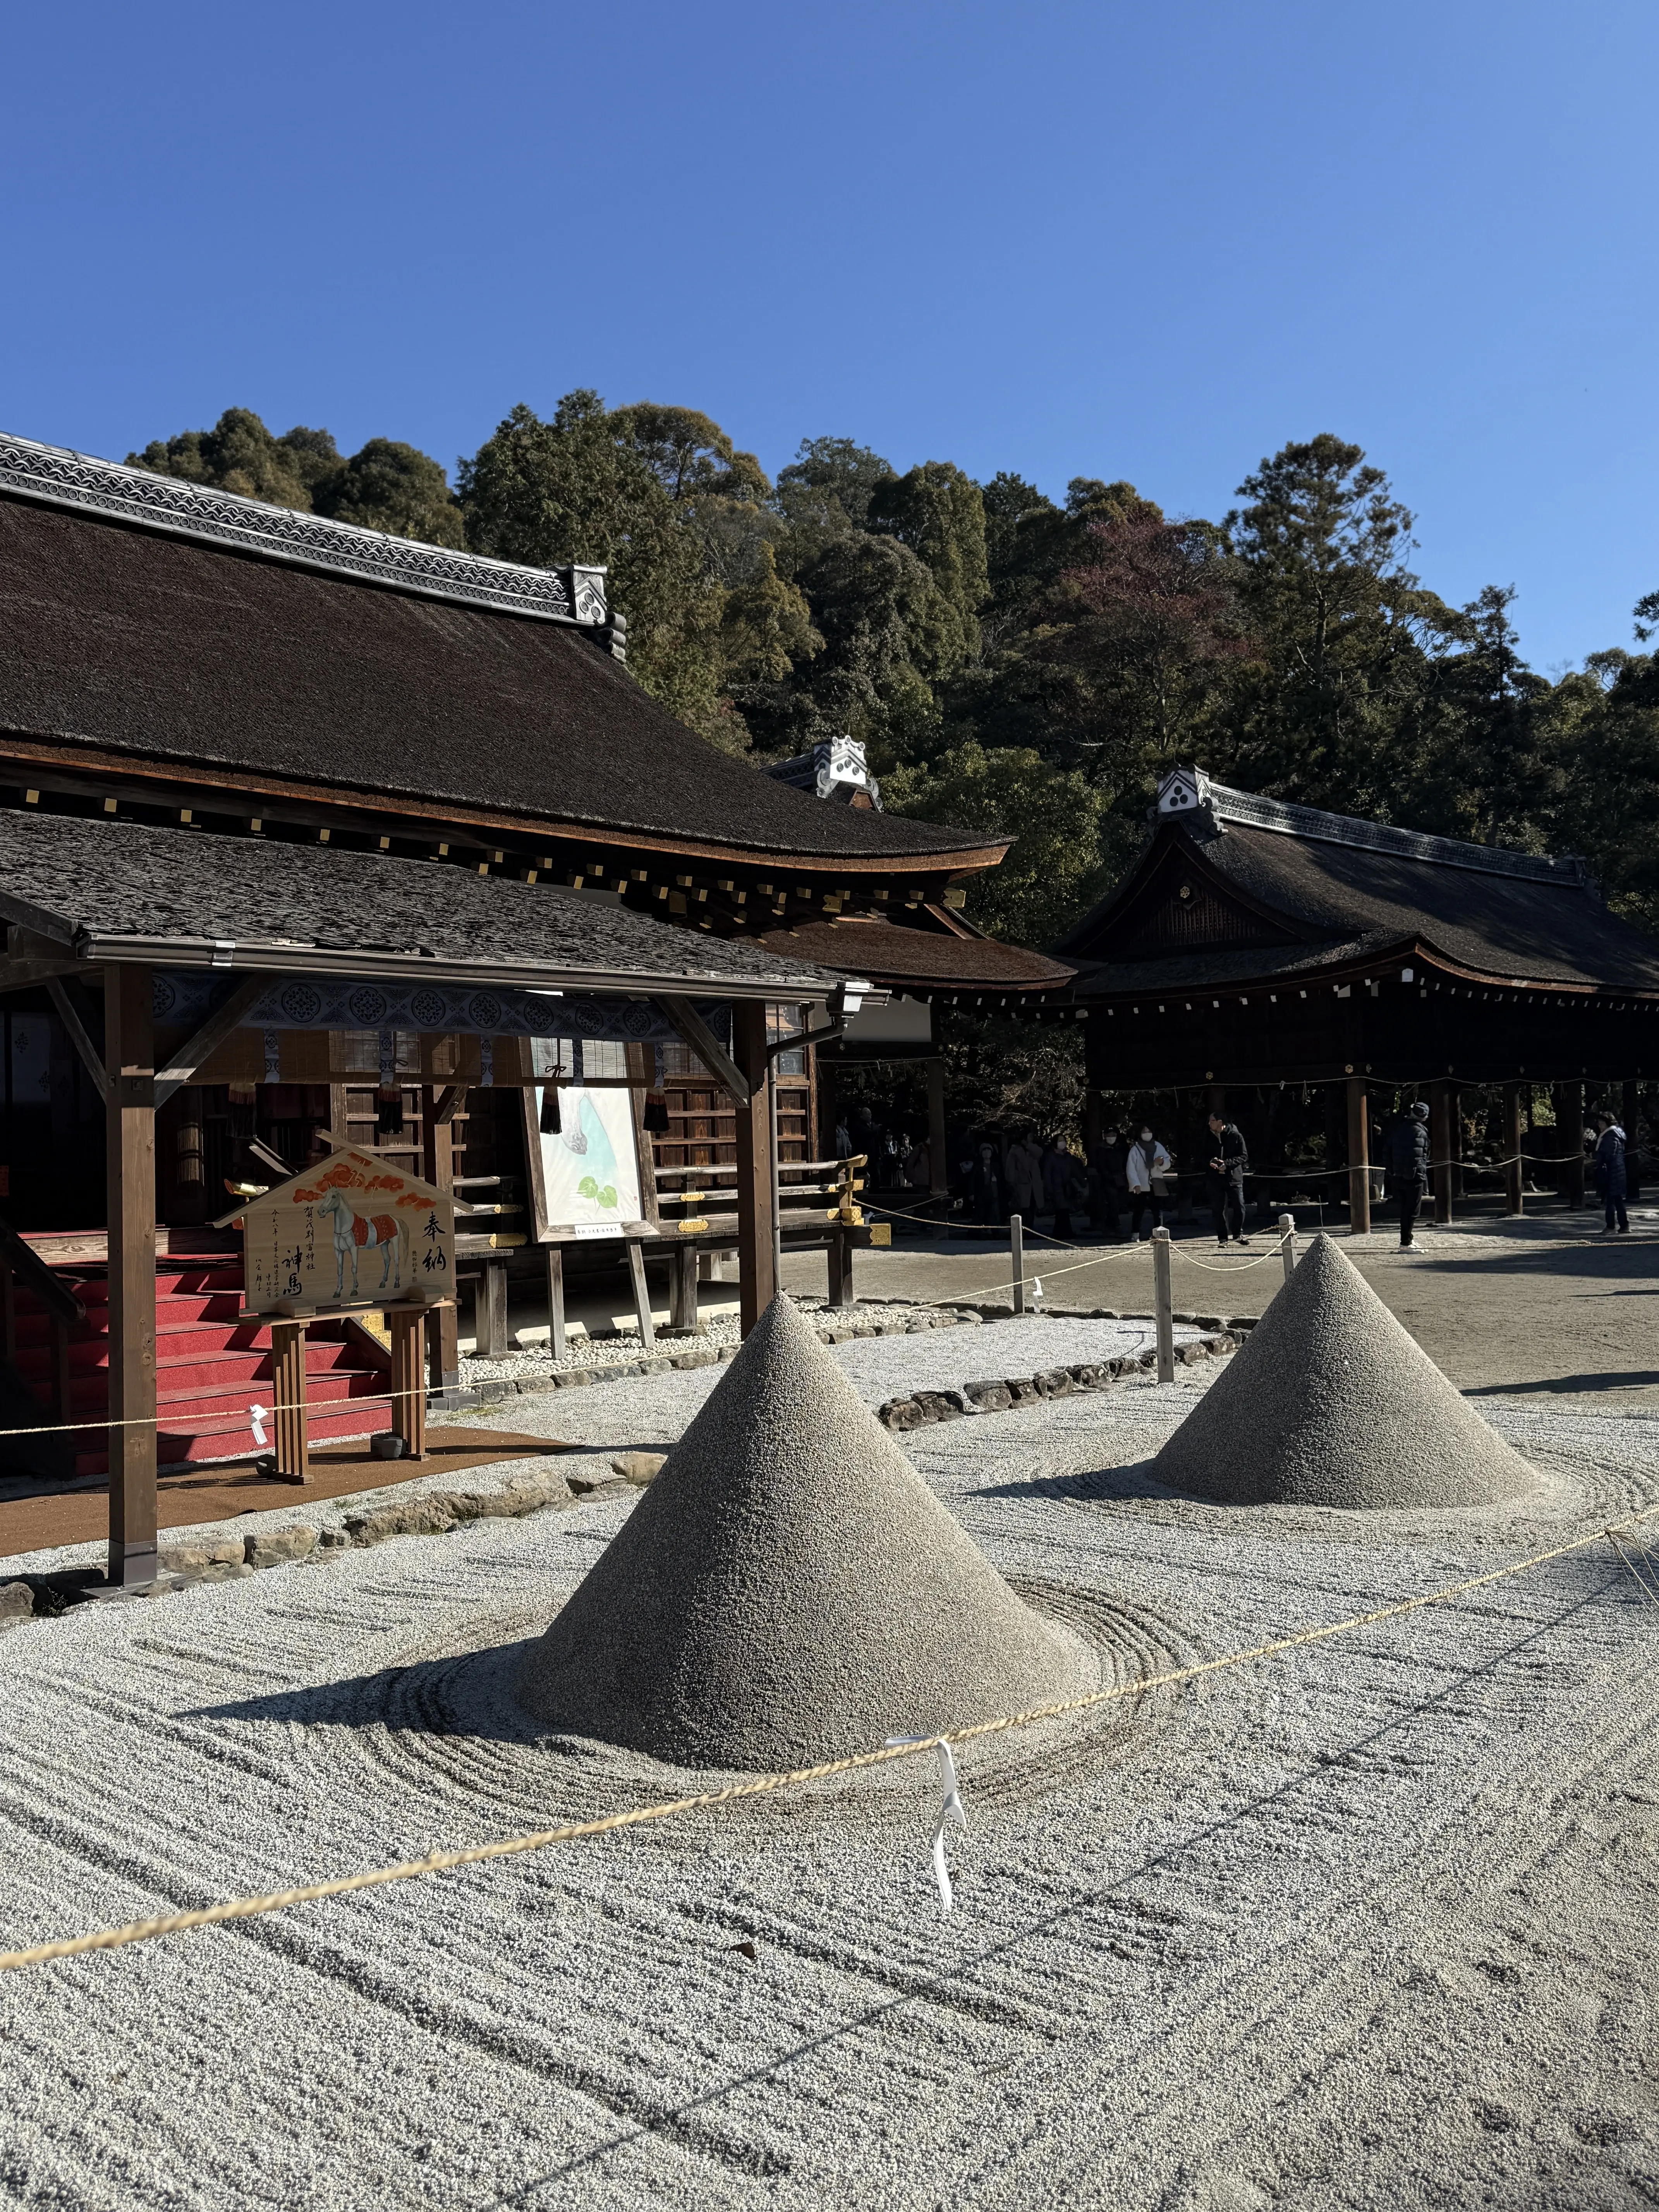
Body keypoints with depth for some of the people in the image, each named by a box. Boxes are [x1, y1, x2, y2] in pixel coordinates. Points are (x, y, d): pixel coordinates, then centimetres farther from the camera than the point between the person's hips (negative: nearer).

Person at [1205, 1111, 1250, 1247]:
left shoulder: (1236, 1136, -5)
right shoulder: (1210, 1138, 5)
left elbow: (1244, 1157, -6)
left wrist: (1227, 1164, -18)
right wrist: (1210, 1162, -9)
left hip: (1234, 1177, -3)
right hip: (1216, 1178, 3)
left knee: (1239, 1207, -2)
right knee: (1218, 1209, 2)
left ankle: (1238, 1233, 19)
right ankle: (1222, 1238, 10)